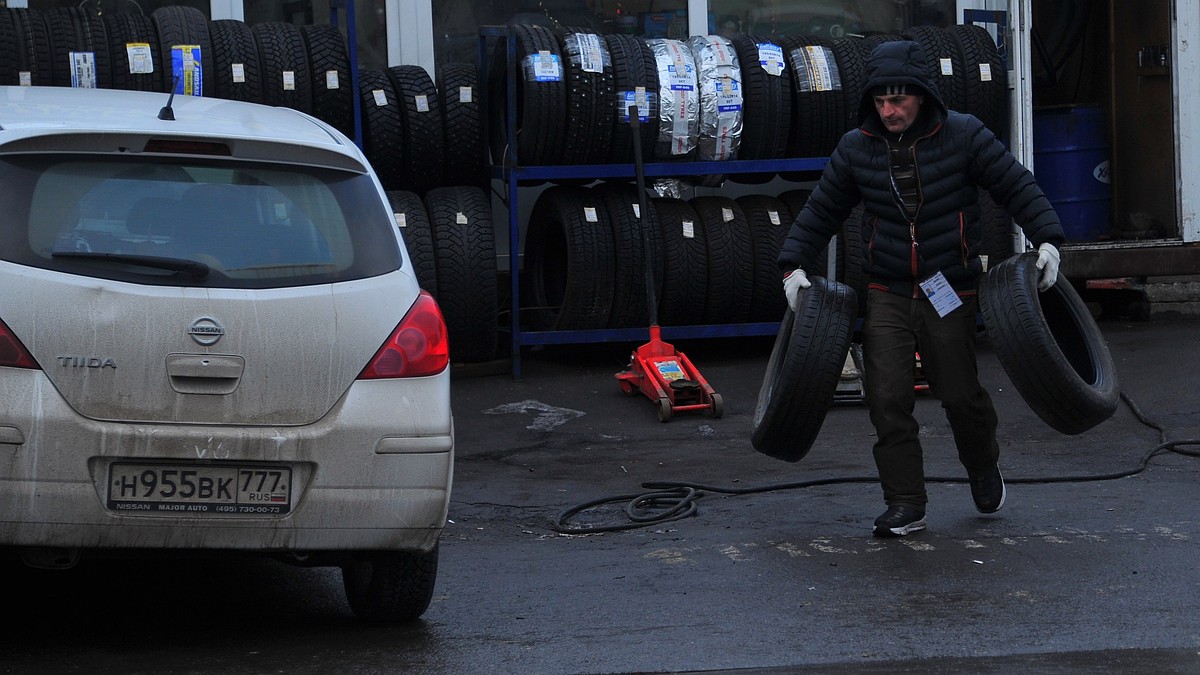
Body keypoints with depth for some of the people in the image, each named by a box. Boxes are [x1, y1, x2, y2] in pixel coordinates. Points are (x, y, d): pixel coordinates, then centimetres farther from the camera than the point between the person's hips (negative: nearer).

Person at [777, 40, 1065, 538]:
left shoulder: (963, 136, -7)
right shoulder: (857, 148, 0)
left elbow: (1017, 187, -4)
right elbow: (821, 211, 11)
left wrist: (1046, 239, -16)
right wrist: (795, 264, 2)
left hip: (950, 293, -2)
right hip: (887, 294, 2)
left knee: (960, 394, 4)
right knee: (887, 399, -7)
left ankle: (983, 467, 36)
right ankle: (905, 505, 1)